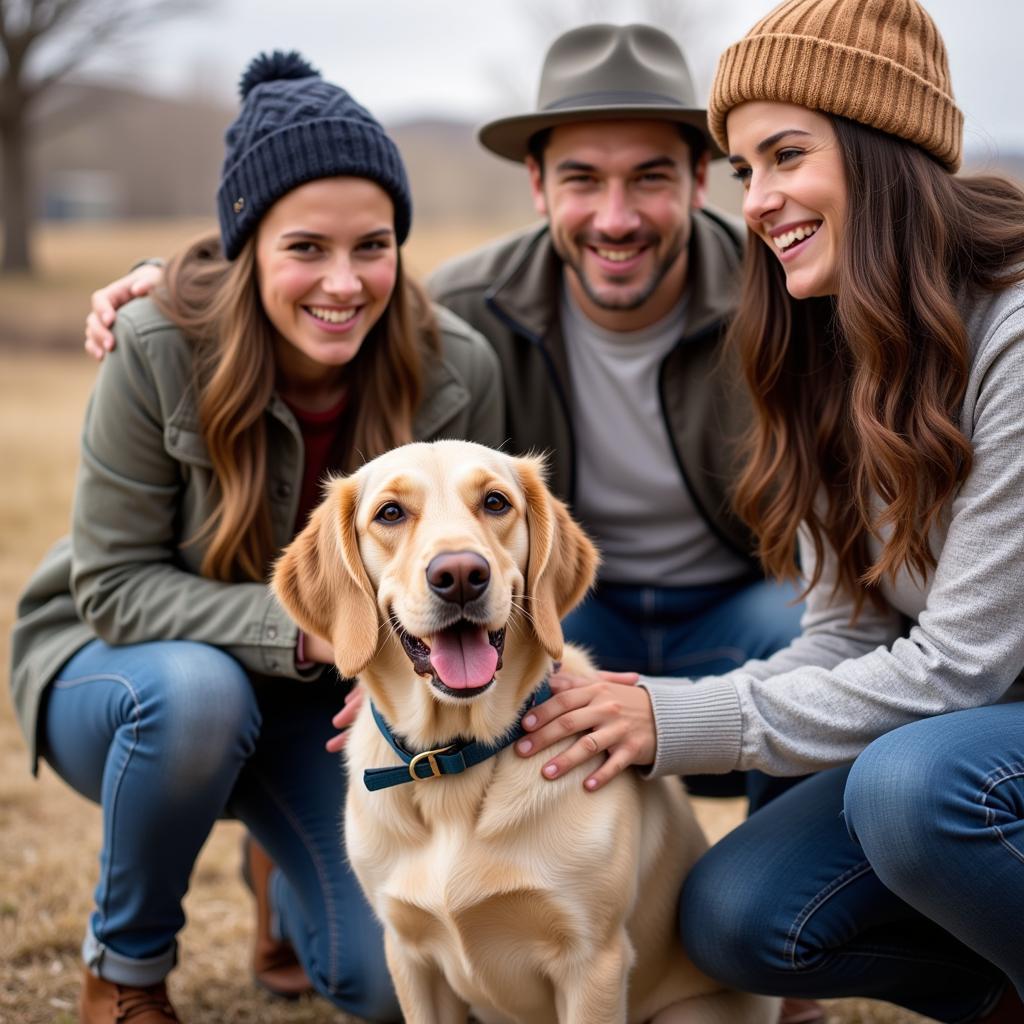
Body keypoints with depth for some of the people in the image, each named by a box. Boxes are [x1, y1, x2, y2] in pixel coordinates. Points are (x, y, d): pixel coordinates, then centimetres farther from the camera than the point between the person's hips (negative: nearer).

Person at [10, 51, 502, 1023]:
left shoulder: (456, 370, -18)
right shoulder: (157, 351, -25)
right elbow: (114, 586, -20)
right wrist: (299, 626, -34)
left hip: (323, 703, 2)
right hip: (117, 666, -2)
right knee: (196, 691, -39)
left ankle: (285, 868, 24)